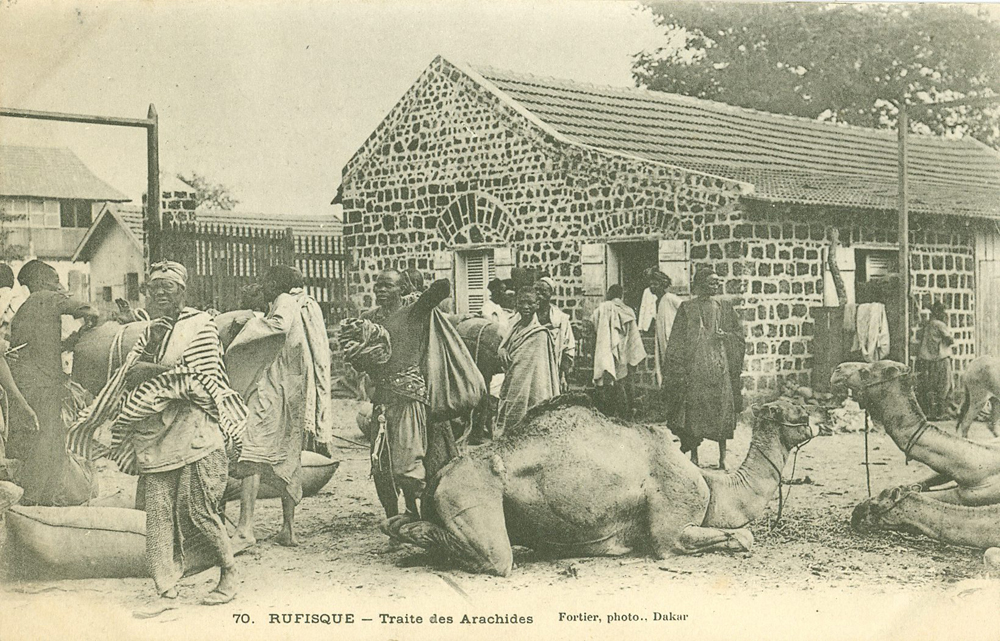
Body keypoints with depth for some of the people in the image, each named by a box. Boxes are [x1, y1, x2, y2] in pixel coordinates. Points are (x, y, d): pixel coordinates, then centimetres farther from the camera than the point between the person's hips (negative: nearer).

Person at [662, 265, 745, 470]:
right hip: (695, 367, -2)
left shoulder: (726, 309, 12)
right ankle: (693, 457, 6)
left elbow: (739, 336, 14)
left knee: (722, 410, -1)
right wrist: (679, 372, -7)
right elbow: (677, 342, 1)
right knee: (693, 411, -3)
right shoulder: (687, 309, 4)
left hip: (721, 367, 2)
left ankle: (723, 458, 5)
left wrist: (725, 336, -8)